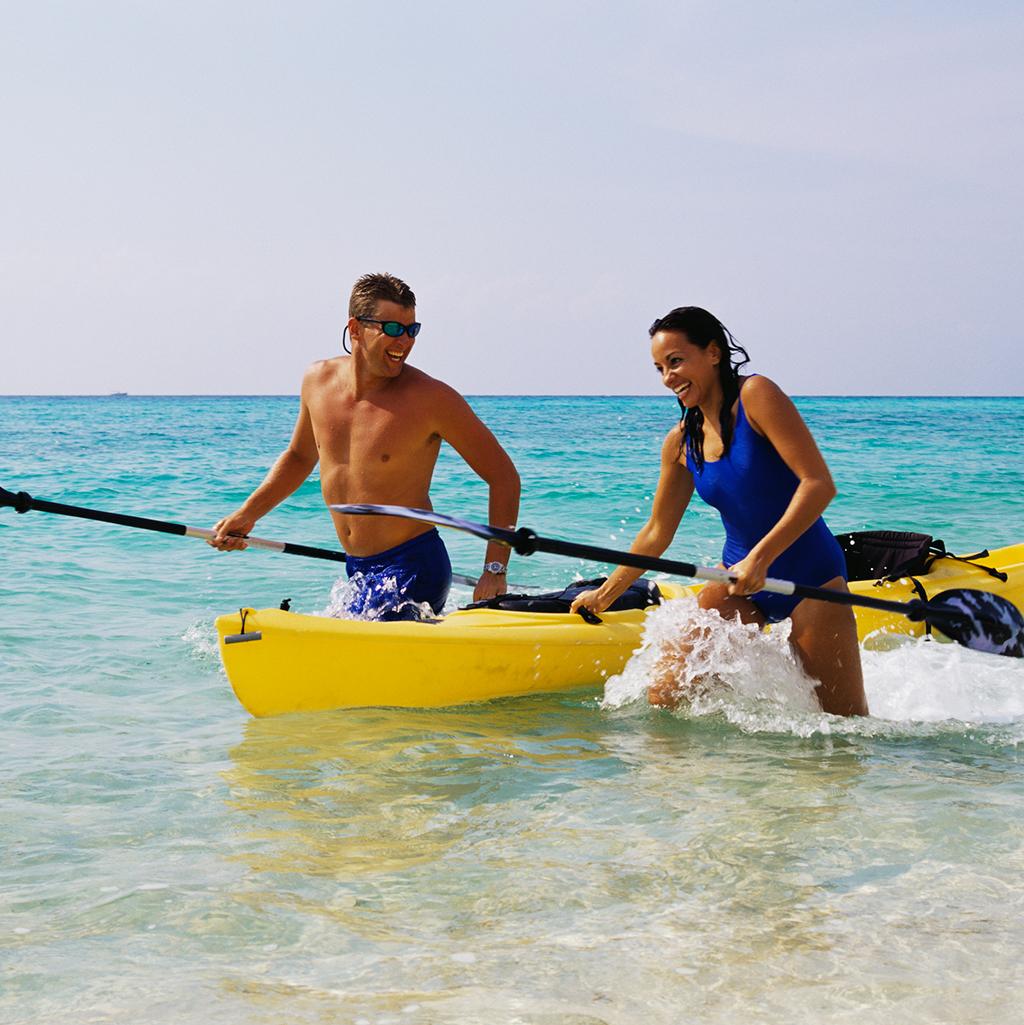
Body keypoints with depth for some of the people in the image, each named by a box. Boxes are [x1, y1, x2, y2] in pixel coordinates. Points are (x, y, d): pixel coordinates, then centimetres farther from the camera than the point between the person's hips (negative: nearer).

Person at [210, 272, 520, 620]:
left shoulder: (431, 398, -16)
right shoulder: (318, 380, 2)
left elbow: (503, 476, -10)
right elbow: (299, 456, 22)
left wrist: (494, 570, -16)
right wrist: (246, 515, 13)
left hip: (412, 570, -7)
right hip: (357, 571, 7)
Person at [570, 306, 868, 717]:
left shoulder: (755, 395, -14)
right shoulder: (681, 442, 4)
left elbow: (819, 484, -21)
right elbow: (657, 531, 17)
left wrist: (761, 557, -28)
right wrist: (604, 595, 22)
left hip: (809, 580, -5)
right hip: (740, 581, 5)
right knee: (666, 694, -10)